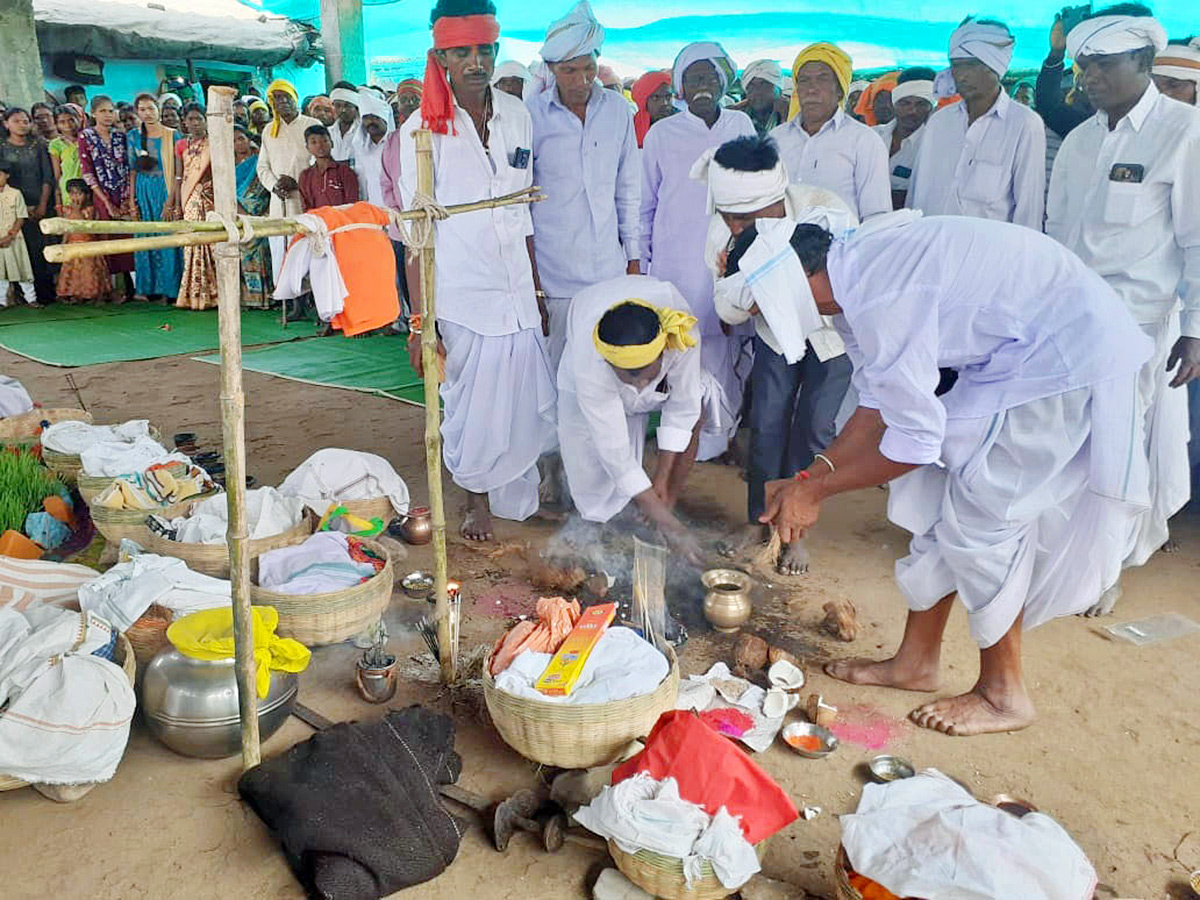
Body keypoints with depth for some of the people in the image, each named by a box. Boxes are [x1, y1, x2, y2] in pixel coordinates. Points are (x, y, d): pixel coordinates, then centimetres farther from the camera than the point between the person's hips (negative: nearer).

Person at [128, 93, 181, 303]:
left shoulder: (172, 136, -1)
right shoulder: (133, 136, 9)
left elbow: (177, 172, -6)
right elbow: (132, 171, 10)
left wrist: (171, 202, -13)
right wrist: (132, 199, 1)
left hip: (166, 189, -3)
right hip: (144, 191, 3)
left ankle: (170, 289, 2)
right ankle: (151, 288, 11)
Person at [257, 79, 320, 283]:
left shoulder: (312, 126, 4)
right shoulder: (269, 130, 19)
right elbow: (263, 166, 19)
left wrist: (297, 182, -11)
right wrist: (274, 186, -2)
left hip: (306, 203, -4)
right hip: (279, 204, 5)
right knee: (279, 255, 2)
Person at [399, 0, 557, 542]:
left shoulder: (517, 116, 6)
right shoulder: (423, 131, -6)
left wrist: (537, 289, 14)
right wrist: (419, 324, -12)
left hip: (516, 290, 4)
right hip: (459, 293, -4)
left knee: (527, 401, 6)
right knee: (470, 402, 4)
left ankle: (515, 495, 31)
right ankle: (477, 501, 28)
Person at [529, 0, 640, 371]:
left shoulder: (617, 109, 7)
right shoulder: (531, 115, -4)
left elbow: (629, 190, 14)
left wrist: (633, 257, 13)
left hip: (609, 268, 3)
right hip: (555, 271, -3)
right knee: (560, 370, -1)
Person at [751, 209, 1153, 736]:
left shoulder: (879, 296, -29)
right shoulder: (852, 276, 2)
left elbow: (914, 440, -23)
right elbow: (879, 404, 10)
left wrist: (815, 491, -13)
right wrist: (811, 476, 5)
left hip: (1071, 351, -10)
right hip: (1020, 348, 10)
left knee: (980, 513, -6)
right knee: (940, 495, 10)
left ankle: (1003, 695, 13)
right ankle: (916, 662, 23)